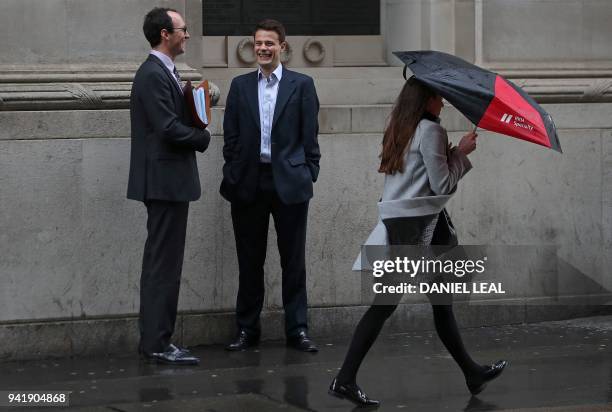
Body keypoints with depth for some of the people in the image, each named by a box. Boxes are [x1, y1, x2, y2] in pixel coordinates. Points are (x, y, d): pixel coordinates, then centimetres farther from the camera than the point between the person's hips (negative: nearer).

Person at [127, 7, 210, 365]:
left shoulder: (164, 73, 16)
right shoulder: (154, 75, -16)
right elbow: (169, 129, -23)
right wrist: (203, 138, -7)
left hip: (168, 182, 11)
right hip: (166, 181, -11)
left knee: (160, 263, 13)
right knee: (164, 264, -8)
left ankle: (153, 339, 18)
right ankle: (158, 343, -5)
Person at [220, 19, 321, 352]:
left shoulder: (301, 85, 3)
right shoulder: (240, 85, 9)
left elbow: (310, 136, 3)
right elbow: (231, 136, 9)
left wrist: (308, 175, -2)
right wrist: (233, 175, 3)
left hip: (289, 183, -2)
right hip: (248, 184, 2)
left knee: (293, 260, 2)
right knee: (249, 261, 7)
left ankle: (297, 329, 8)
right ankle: (247, 329, 15)